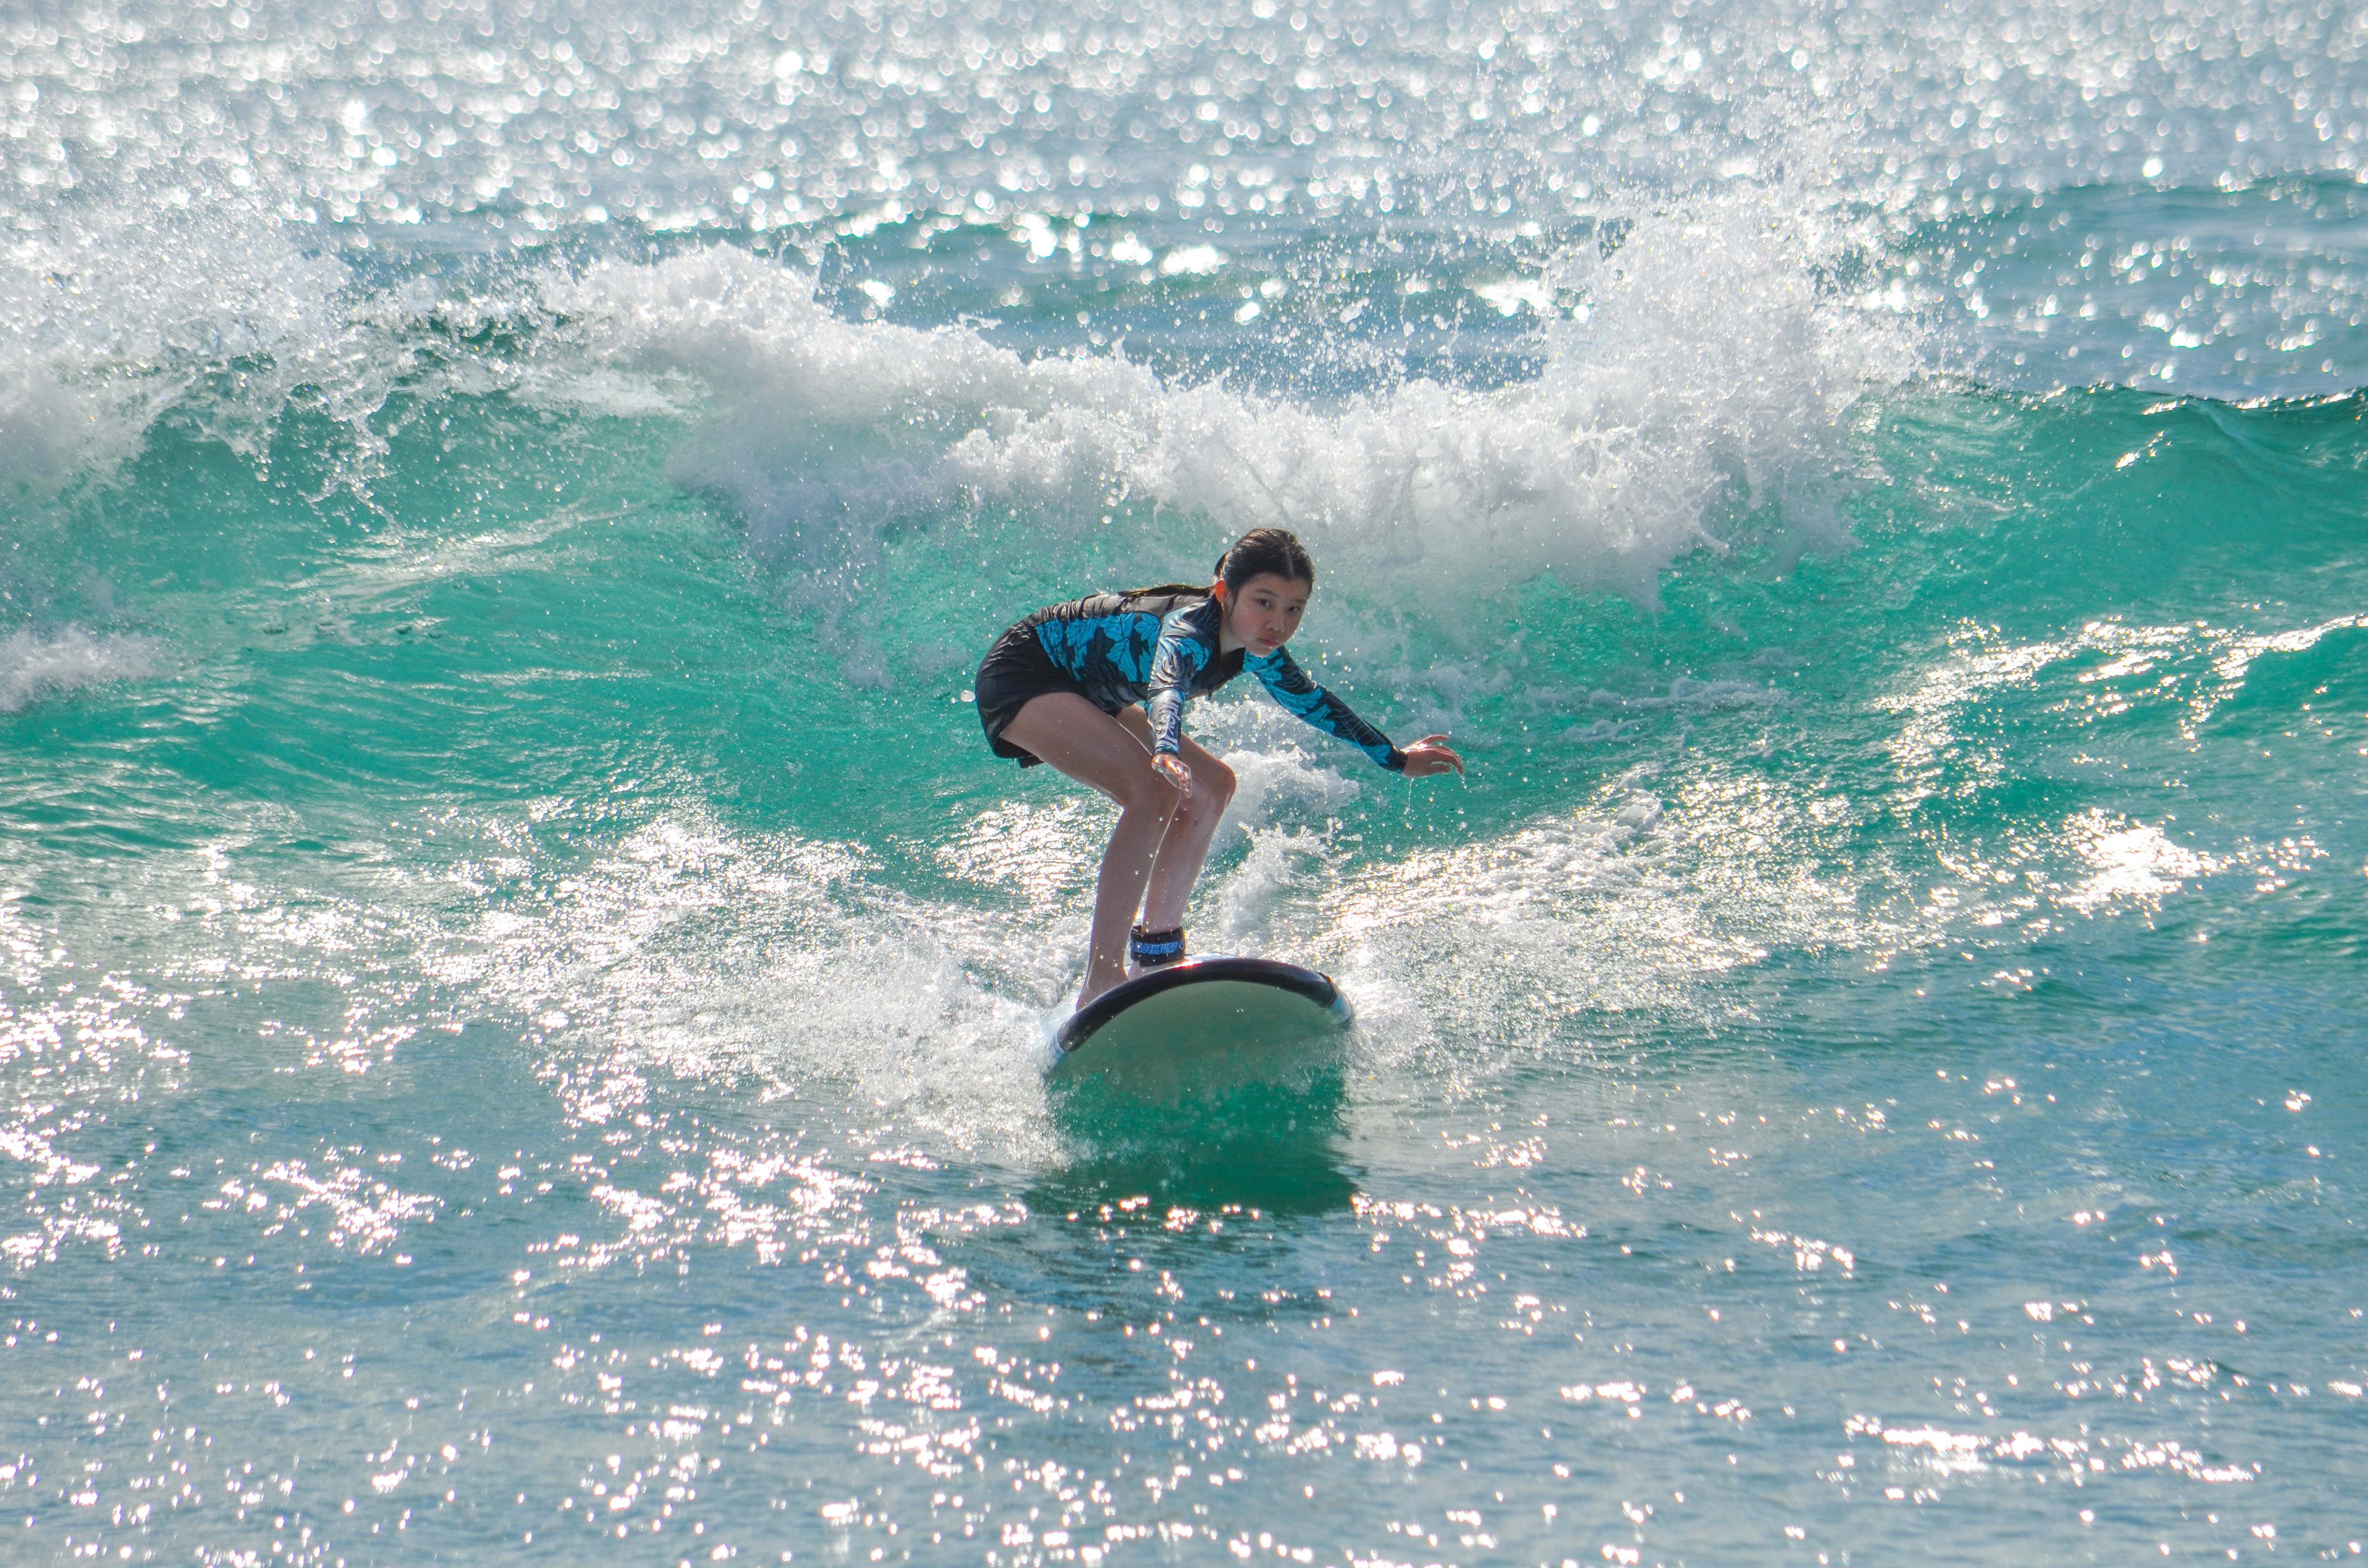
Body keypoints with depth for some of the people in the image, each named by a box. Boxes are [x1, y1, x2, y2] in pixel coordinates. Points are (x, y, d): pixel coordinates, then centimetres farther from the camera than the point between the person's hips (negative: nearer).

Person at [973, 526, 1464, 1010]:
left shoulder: (1254, 649, -7)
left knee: (1211, 786, 9)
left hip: (1087, 692, 10)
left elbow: (1310, 701, 12)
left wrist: (1396, 759, 21)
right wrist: (1167, 752, -76)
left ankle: (1156, 945, 15)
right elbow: (1166, 688, -54)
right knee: (1154, 791, -27)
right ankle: (1100, 986, -29)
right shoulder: (1190, 632, -33)